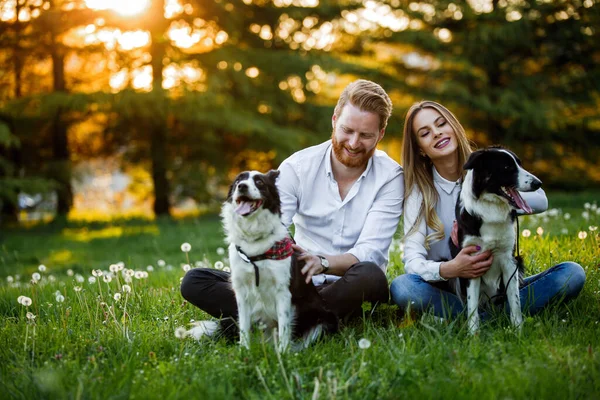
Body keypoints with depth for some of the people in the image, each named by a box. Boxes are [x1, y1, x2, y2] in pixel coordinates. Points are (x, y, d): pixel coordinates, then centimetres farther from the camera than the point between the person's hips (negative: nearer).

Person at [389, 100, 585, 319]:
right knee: (401, 287, -32)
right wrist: (447, 270, -34)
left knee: (572, 273, -21)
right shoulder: (418, 192, 1)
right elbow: (413, 260, -12)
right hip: (449, 291, -1)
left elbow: (540, 200, -14)